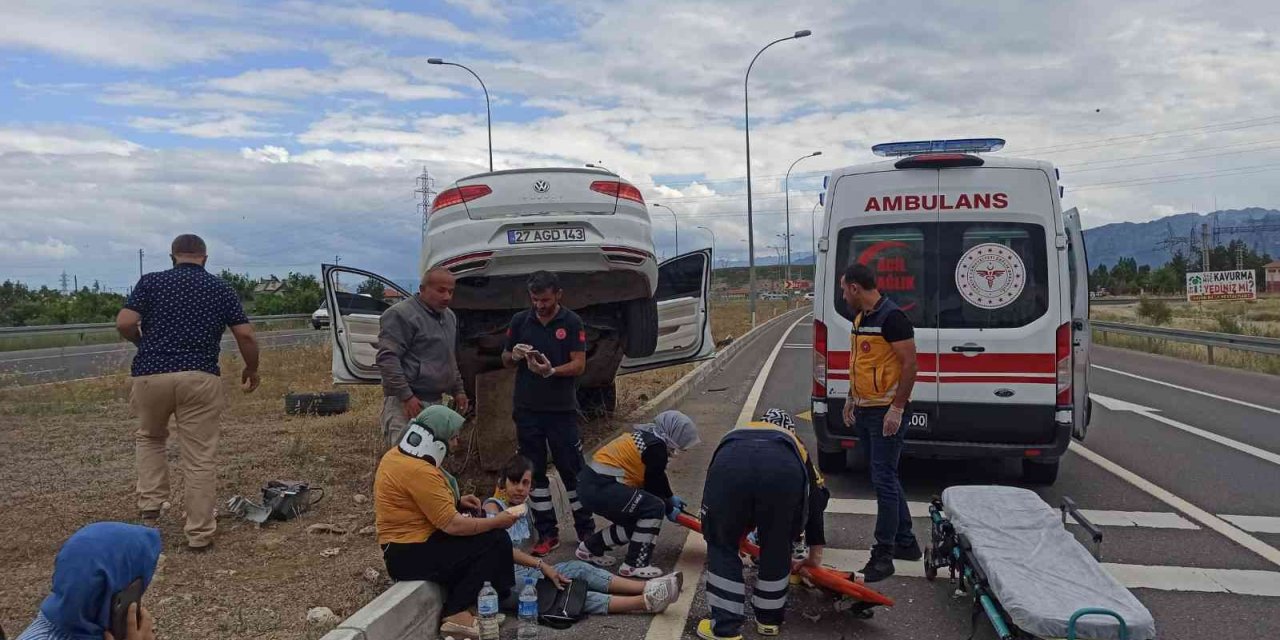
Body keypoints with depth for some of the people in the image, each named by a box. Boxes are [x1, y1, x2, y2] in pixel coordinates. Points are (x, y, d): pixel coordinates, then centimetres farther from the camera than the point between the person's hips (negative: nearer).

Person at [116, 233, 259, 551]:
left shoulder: (151, 281, 7)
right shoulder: (220, 288, 10)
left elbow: (124, 324, -5)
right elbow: (246, 336, 4)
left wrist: (147, 345, 15)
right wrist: (252, 369, 20)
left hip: (150, 375, 1)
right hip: (200, 378, -1)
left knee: (150, 438, 28)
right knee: (200, 458, 5)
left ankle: (150, 507, 17)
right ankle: (200, 533, 9)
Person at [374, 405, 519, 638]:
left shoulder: (400, 455, 7)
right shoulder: (419, 471, -24)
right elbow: (453, 526, -24)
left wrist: (457, 501, 9)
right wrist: (497, 522, -12)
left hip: (403, 545, 10)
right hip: (411, 555, -10)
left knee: (475, 519, 17)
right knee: (496, 541, -10)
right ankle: (456, 613, -6)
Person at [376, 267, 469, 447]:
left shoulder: (449, 316, 16)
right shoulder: (401, 314, -11)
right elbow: (387, 358, -18)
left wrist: (458, 390, 21)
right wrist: (406, 396, -21)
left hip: (435, 400, 9)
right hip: (406, 403, -8)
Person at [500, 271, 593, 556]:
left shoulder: (572, 323, -2)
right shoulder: (520, 321, 6)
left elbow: (579, 364, -7)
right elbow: (505, 360, 13)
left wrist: (551, 371, -25)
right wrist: (515, 355, -11)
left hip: (562, 409, -3)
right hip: (527, 409, 3)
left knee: (572, 470, 1)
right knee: (534, 472, 7)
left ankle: (586, 531, 12)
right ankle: (547, 534, 16)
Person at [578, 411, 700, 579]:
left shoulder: (647, 436, 17)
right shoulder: (656, 447, -13)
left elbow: (657, 477, 29)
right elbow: (654, 485, -5)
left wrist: (671, 498, 34)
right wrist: (669, 509, 10)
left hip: (591, 484, 11)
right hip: (599, 488, -11)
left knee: (637, 519, 19)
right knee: (654, 508, -10)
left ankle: (591, 548, 28)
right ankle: (635, 565, -5)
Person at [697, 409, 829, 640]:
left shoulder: (735, 434, 48)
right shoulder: (795, 444, 44)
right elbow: (816, 498, 46)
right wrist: (815, 557, 56)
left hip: (729, 466, 0)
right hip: (784, 471, 0)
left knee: (722, 545, 22)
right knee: (777, 547, 26)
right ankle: (769, 620, 38)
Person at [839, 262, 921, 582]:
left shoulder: (892, 317, -16)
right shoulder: (860, 318, 13)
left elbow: (910, 364, -18)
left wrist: (897, 408, -21)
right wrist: (851, 399, 21)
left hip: (885, 413, -10)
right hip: (864, 411, 10)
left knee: (884, 480, -6)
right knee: (886, 478, 16)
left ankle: (883, 555, 0)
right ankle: (906, 542, 28)